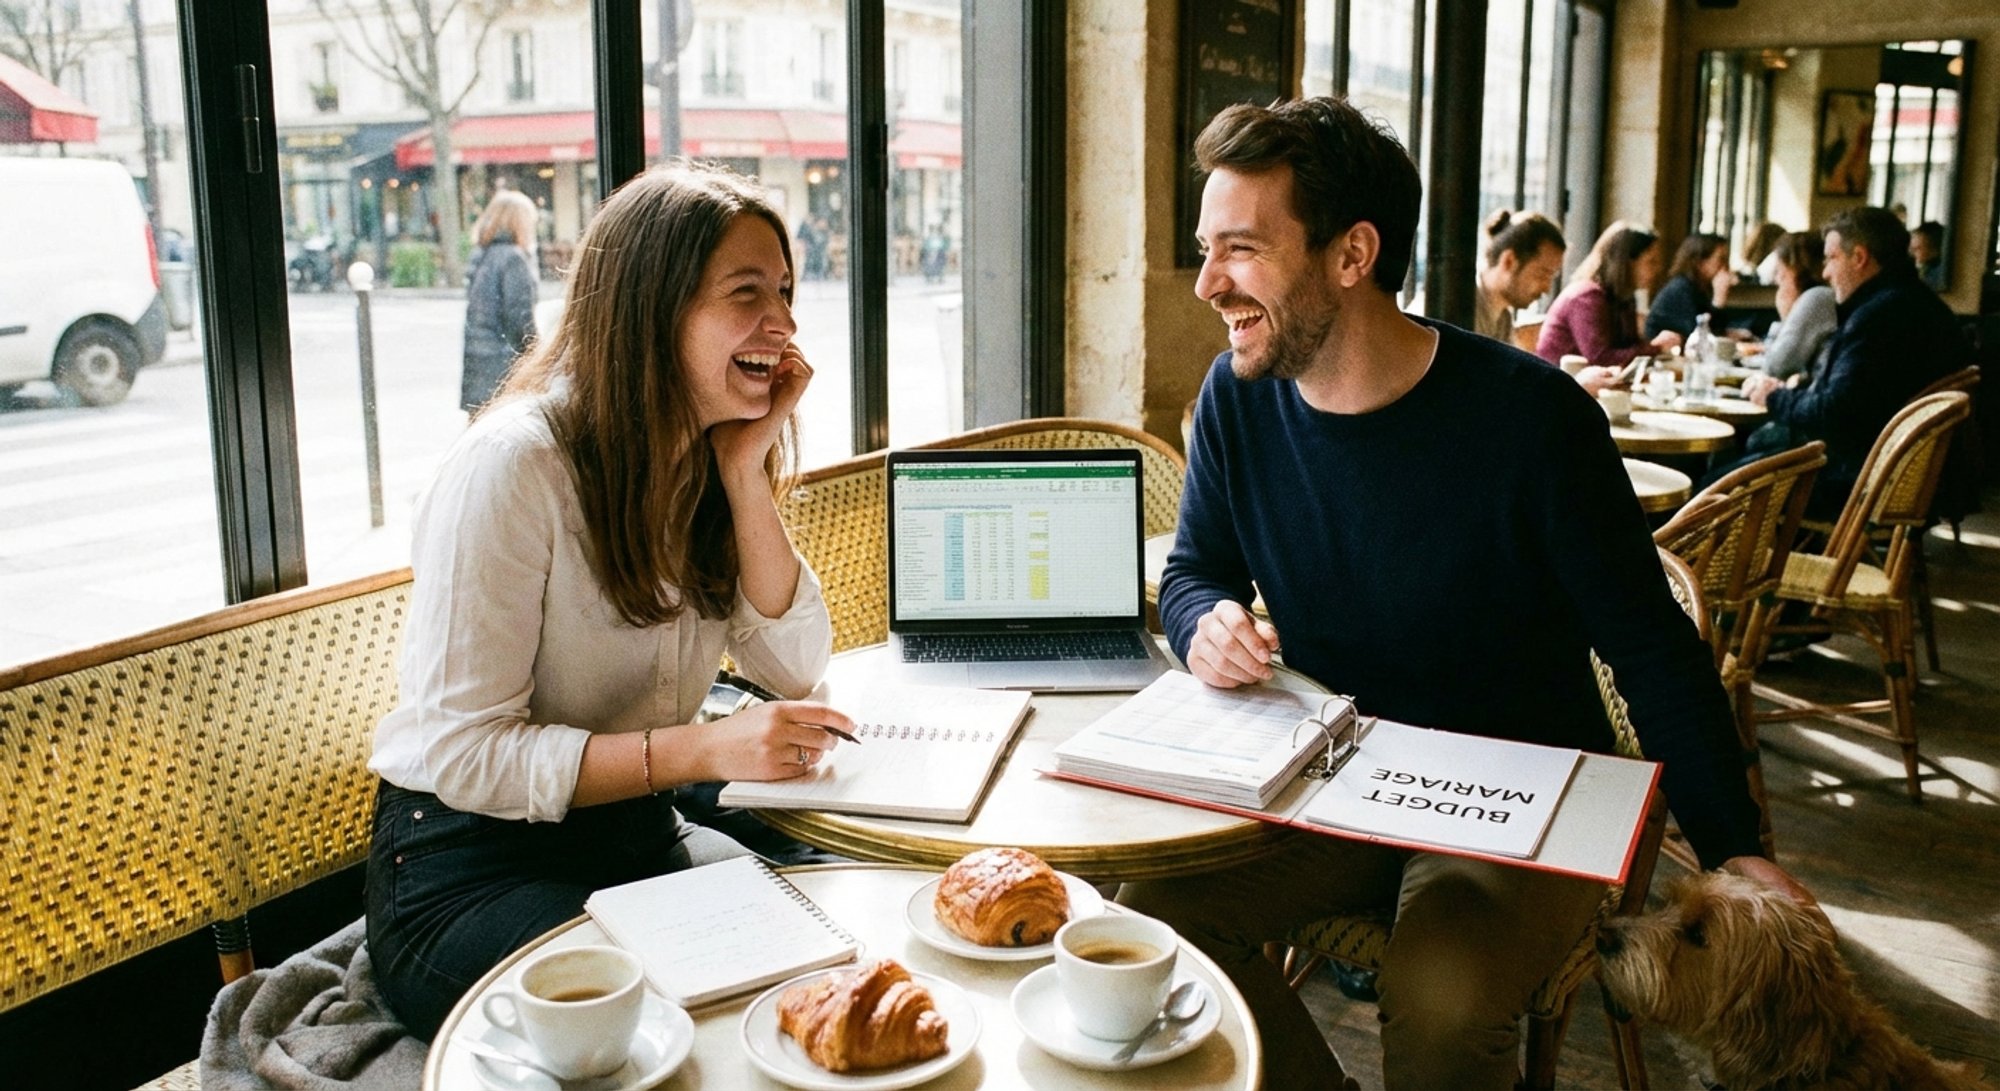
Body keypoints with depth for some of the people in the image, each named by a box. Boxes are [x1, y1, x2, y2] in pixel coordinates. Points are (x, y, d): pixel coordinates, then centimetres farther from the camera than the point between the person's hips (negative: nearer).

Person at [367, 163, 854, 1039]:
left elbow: (794, 670, -4)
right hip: (468, 867, -6)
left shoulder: (709, 458, 2)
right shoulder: (514, 465, -20)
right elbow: (463, 753, -22)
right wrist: (703, 750, -30)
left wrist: (746, 470, -13)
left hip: (639, 837, 7)